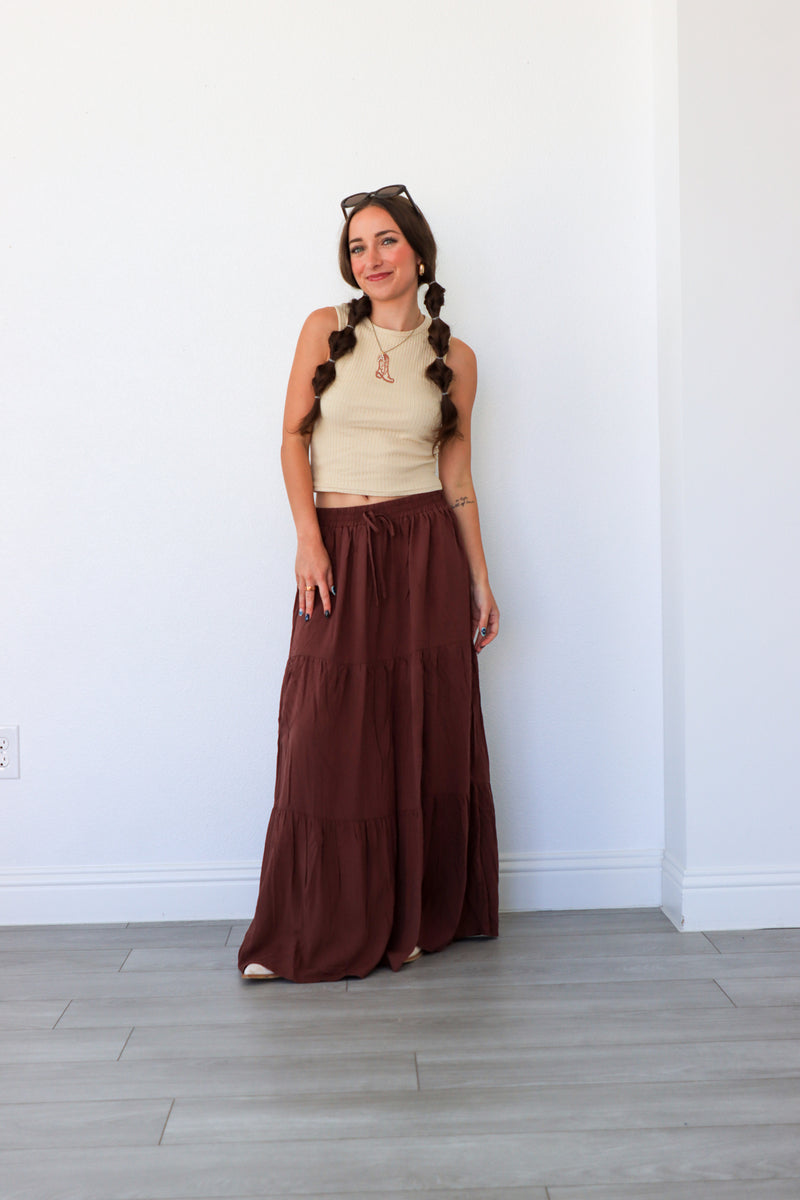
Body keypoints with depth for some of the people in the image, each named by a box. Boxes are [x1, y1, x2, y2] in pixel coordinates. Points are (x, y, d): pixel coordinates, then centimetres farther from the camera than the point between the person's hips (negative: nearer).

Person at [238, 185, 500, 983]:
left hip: (425, 551, 1)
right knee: (328, 739, -2)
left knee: (425, 737, 3)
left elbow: (457, 476, 8)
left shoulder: (453, 357, 6)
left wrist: (480, 581, 5)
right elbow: (294, 437, 3)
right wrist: (309, 539, -10)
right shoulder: (325, 330, 4)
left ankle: (413, 918, 20)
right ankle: (319, 933, 11)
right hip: (339, 550, -1)